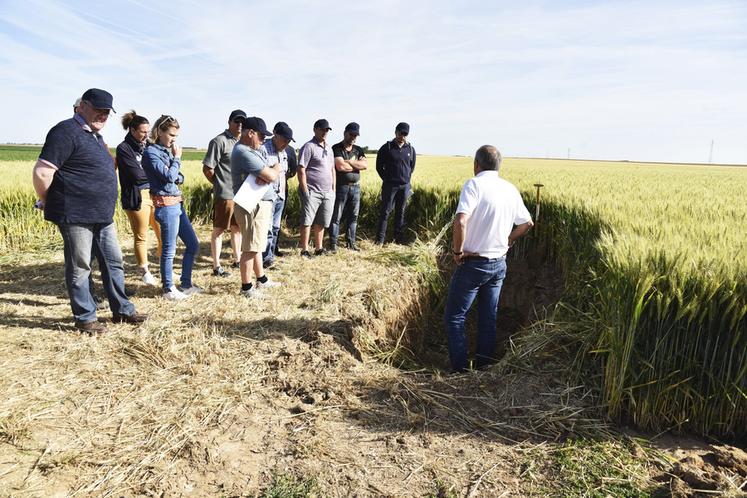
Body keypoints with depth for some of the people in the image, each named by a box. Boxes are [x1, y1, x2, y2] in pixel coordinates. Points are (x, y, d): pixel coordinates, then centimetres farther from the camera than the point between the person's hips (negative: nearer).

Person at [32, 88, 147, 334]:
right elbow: (42, 172, -18)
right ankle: (85, 318, 16)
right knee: (80, 268, 4)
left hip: (102, 215, 9)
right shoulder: (67, 131, -12)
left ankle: (122, 310, 26)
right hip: (76, 216, -9)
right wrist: (51, 204, -4)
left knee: (113, 262, 14)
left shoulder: (96, 136, 16)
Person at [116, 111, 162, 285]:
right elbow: (137, 175, -14)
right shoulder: (124, 148, -6)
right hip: (137, 198, -5)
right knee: (141, 237, 6)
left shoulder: (146, 146, 13)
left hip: (155, 194, 6)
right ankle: (144, 271, 21)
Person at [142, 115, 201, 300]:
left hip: (177, 203, 9)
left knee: (193, 244, 12)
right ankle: (168, 289, 15)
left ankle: (186, 284, 23)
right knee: (169, 250, 1)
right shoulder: (151, 152, -10)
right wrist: (177, 158, -4)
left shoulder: (166, 151, 14)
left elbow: (178, 177, 18)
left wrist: (177, 177, -5)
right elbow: (168, 175, -18)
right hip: (166, 205, -9)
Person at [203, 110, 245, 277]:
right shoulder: (219, 141, -11)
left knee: (238, 228, 18)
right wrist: (220, 184, 0)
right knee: (219, 230, 3)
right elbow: (207, 169, -13)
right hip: (225, 195, -7)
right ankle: (217, 267, 10)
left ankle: (237, 260, 32)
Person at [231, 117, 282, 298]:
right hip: (253, 205, -10)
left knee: (256, 245, 19)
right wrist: (275, 169, 0)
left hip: (261, 203, 10)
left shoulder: (258, 148, 12)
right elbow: (272, 176, -22)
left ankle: (262, 279, 32)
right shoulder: (243, 152, -20)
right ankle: (246, 287, 8)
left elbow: (270, 172, 8)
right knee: (251, 248, -2)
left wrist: (266, 174, -14)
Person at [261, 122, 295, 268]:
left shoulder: (284, 152, 14)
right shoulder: (264, 149, -12)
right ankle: (266, 258, -2)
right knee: (267, 228, -7)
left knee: (275, 227, 12)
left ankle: (271, 253, 21)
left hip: (280, 195, 8)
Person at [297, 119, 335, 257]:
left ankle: (319, 248, 23)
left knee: (321, 223, 13)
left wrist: (333, 189, 16)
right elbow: (301, 170, -11)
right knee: (307, 221, -2)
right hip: (312, 192, -7)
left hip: (327, 193, 7)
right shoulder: (309, 147, -6)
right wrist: (305, 191, -15)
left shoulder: (329, 148, 17)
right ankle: (304, 250, 4)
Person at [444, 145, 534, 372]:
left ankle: (460, 369, 7)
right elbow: (527, 223, 15)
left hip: (473, 263, -6)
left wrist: (457, 251, -17)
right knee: (489, 317, 17)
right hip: (499, 264, 7)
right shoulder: (511, 189, 4)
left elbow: (460, 221, -30)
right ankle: (485, 365, 26)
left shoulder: (474, 184, -16)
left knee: (454, 317, 5)